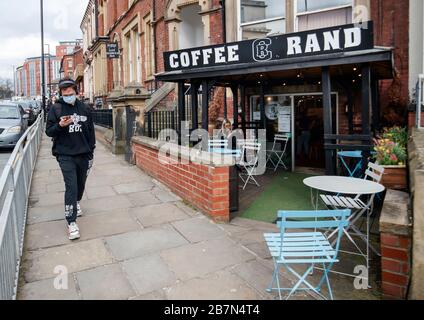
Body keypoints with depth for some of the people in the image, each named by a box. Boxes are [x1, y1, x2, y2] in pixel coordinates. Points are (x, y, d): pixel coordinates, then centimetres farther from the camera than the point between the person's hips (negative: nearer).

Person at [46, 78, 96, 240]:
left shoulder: (84, 108, 5)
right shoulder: (56, 108, -1)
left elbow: (91, 131, 9)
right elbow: (49, 131, 0)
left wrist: (91, 153, 7)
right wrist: (60, 125, -21)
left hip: (83, 154, 3)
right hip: (65, 155, -3)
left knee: (81, 183, 17)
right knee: (71, 187, -10)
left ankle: (76, 202, 47)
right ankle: (71, 222, -3)